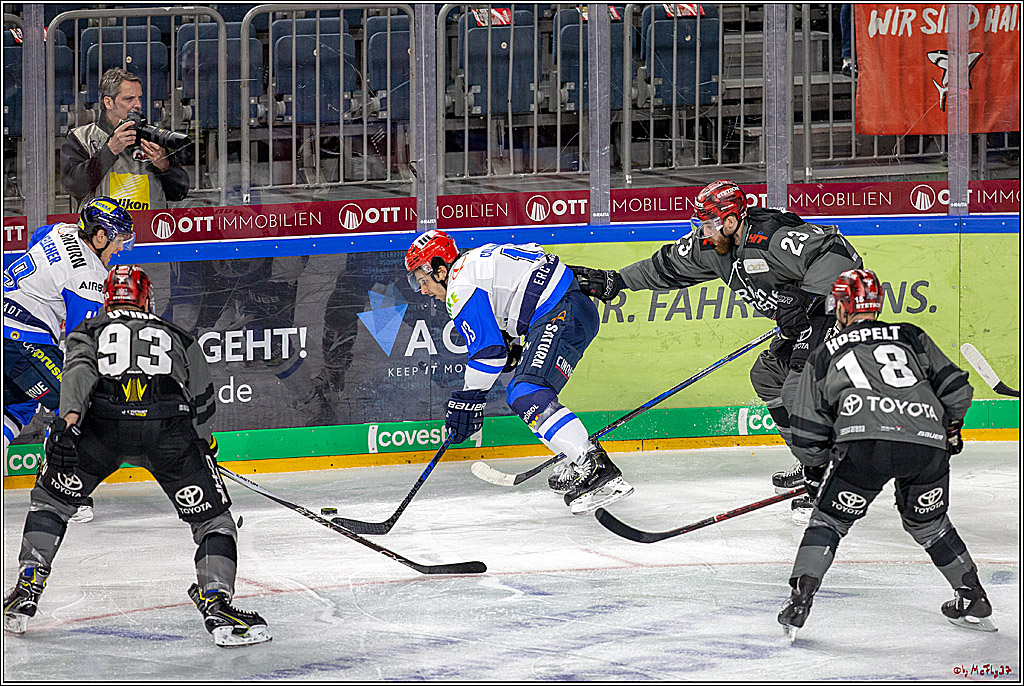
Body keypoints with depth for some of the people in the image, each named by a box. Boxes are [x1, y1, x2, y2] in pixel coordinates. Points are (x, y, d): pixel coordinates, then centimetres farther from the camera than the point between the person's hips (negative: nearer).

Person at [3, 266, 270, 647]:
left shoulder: (88, 332, 30)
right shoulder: (179, 338, 35)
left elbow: (80, 370, 6)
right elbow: (203, 405, 34)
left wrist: (69, 419, -11)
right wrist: (203, 446, 55)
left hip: (102, 423, 0)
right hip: (170, 426, 0)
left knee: (50, 498, 24)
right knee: (211, 517, 13)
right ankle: (216, 605, -6)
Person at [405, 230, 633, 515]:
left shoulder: (462, 290, -8)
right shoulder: (475, 258, 22)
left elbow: (489, 350, -11)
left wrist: (469, 397, -2)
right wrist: (510, 343, 30)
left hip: (560, 314, -11)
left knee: (528, 397, -22)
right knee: (518, 394, 18)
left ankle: (599, 471, -34)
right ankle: (579, 464, 20)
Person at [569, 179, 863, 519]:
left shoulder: (774, 237, -28)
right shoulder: (710, 245, 1)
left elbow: (838, 253, -35)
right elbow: (668, 266, 14)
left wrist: (804, 298, -39)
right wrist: (613, 281, 12)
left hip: (834, 309, -11)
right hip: (801, 319, 11)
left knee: (798, 389, -20)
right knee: (767, 376, 20)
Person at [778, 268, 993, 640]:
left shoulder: (824, 355, 24)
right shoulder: (911, 337, 27)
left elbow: (807, 433, 22)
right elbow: (955, 388, 20)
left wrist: (816, 470, 38)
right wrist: (951, 429, 38)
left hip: (865, 441, -2)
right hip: (927, 445, 2)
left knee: (829, 519, 15)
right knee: (928, 522, 25)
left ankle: (799, 602, 4)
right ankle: (975, 603, 28)